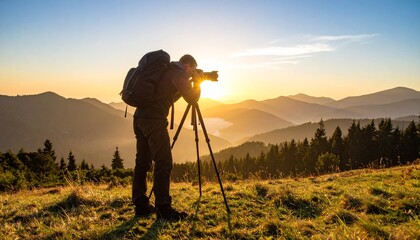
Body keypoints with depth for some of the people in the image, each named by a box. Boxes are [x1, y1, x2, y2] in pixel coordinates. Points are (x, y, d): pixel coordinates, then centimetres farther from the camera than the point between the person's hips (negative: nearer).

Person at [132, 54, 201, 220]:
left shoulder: (166, 72, 25)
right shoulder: (178, 74, -2)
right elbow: (192, 99, -7)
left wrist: (190, 85, 26)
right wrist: (197, 85, 11)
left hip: (140, 118, 10)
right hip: (154, 120, -10)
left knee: (142, 162, 10)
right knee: (164, 163, -8)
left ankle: (141, 206, 16)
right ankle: (163, 208, -7)